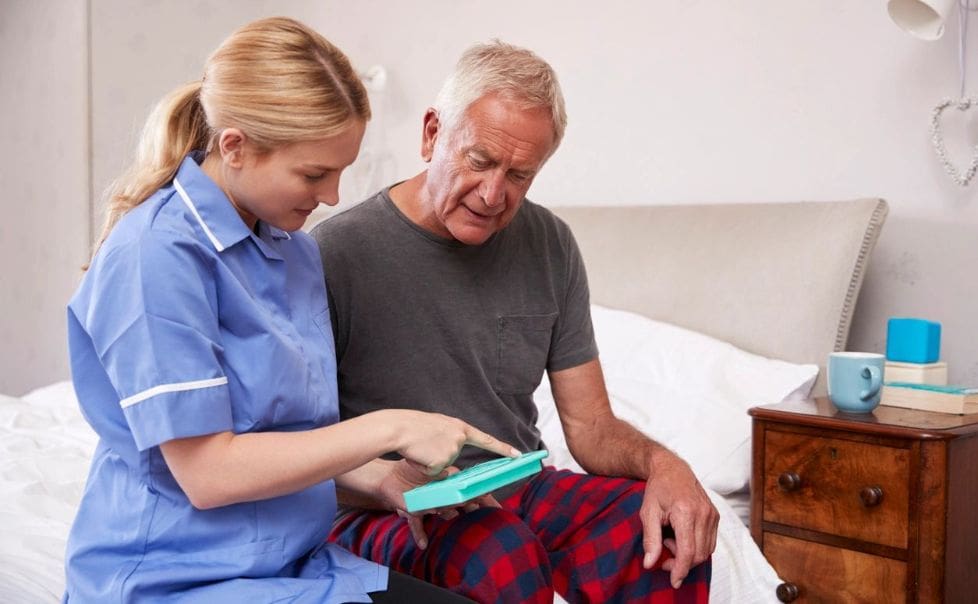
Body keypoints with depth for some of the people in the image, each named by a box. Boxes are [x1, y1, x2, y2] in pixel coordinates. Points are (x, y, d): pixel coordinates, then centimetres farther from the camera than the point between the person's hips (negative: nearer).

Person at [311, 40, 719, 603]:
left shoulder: (550, 246, 3)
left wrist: (661, 462, -17)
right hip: (387, 512, -3)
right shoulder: (337, 253, -12)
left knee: (676, 540, -23)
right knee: (507, 556, -35)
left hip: (522, 491, 4)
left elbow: (590, 425, 5)